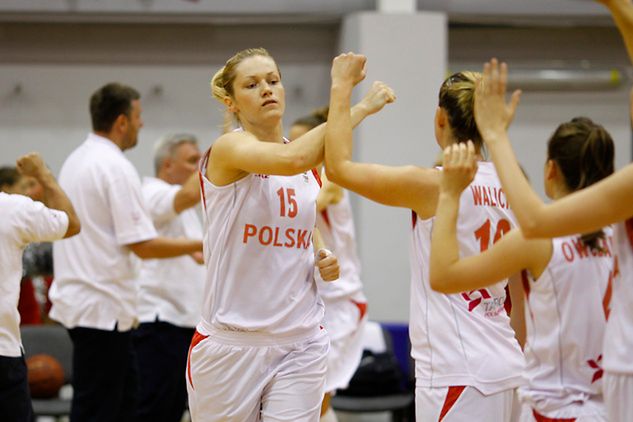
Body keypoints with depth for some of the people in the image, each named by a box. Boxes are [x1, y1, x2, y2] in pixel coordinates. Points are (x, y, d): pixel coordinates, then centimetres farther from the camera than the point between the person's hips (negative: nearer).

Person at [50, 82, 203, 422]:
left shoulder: (75, 160, 13)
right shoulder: (116, 167, -16)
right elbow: (143, 245, -18)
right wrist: (201, 245, -10)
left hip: (75, 300, 9)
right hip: (102, 307, -9)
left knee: (125, 394, 17)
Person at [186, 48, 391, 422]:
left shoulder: (313, 168, 10)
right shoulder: (227, 149, -9)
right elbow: (292, 159, -30)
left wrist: (326, 263, 3)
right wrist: (356, 106, -26)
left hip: (301, 345, 4)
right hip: (230, 344, -4)